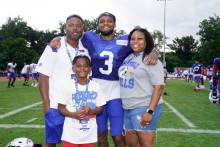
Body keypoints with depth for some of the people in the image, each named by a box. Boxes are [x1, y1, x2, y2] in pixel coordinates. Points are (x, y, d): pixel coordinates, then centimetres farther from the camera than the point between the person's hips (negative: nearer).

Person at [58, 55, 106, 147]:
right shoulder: (68, 85, -3)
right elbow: (61, 108, -1)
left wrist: (91, 111, -15)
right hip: (71, 133, -1)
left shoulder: (96, 87, 1)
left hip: (89, 133, 2)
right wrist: (74, 114, -18)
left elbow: (100, 108, 6)